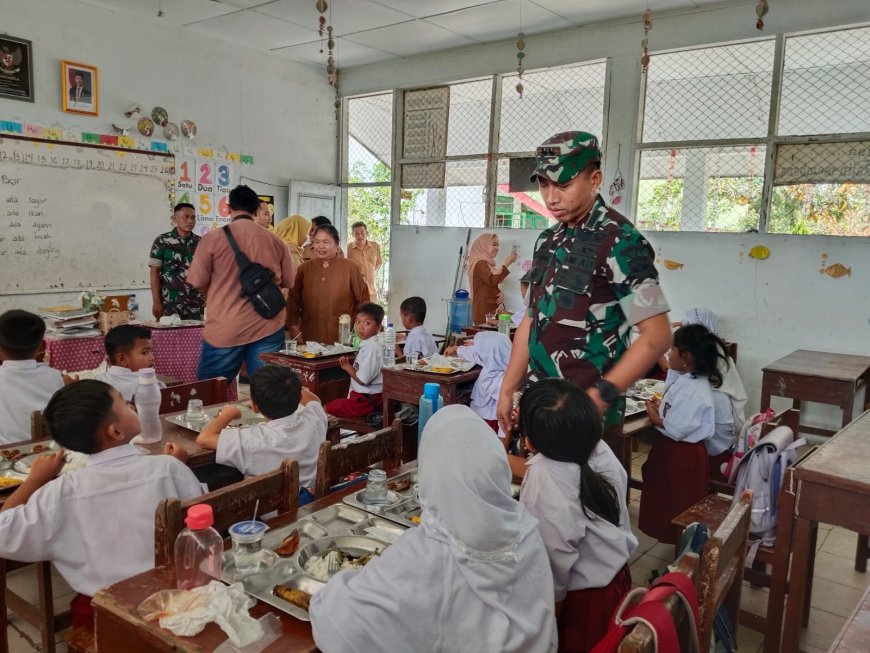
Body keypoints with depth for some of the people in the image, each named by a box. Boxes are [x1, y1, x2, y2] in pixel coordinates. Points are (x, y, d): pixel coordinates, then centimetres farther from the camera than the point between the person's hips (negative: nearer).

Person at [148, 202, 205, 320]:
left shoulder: (200, 243, 8)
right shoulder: (162, 241, -1)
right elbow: (155, 272, -2)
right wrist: (156, 301, -8)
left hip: (195, 305, 3)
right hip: (170, 305, -3)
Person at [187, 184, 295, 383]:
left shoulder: (213, 238, -4)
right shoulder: (275, 241, 3)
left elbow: (197, 281, -2)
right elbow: (289, 283, 12)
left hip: (225, 329, -2)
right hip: (268, 327, 2)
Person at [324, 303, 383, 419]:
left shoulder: (371, 348, -20)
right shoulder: (367, 345, 10)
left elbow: (363, 379, -21)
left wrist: (348, 368, -6)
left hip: (367, 401, -10)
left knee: (326, 409, -6)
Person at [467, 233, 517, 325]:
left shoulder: (488, 263, 20)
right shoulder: (479, 263, -11)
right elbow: (493, 281, -26)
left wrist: (500, 294, 2)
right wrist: (507, 262, -23)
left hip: (490, 311, 9)